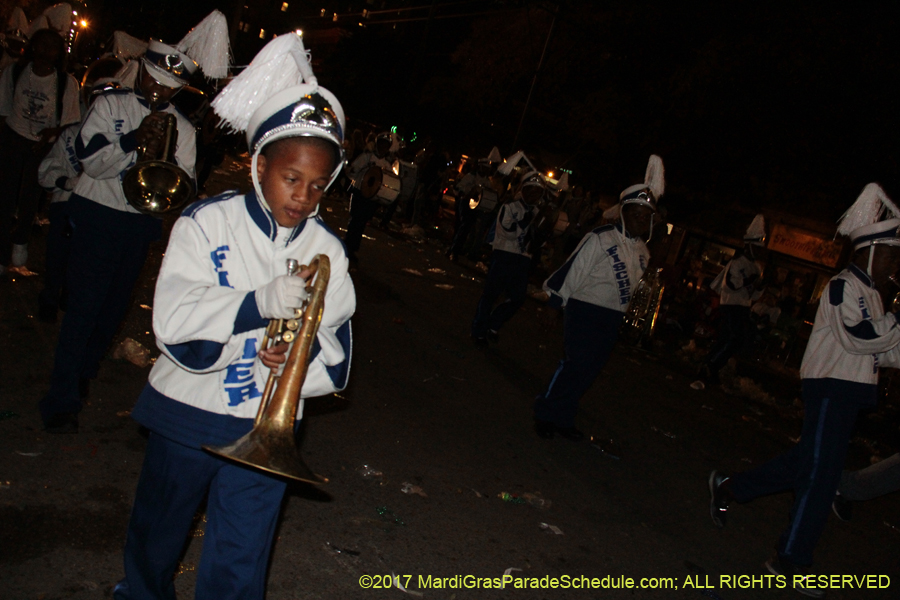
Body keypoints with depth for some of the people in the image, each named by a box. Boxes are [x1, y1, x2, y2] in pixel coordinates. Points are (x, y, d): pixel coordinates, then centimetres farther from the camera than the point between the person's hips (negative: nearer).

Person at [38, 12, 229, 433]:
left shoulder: (183, 130, 6)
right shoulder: (110, 105, 2)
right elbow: (90, 159, -11)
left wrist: (164, 157, -20)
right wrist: (134, 140, -24)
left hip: (141, 225, 3)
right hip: (97, 216, -3)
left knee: (114, 305, 13)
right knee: (84, 304, -6)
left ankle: (84, 370, 36)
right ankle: (62, 399, 1)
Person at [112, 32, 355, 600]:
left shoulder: (327, 251, -5)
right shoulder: (206, 223, -9)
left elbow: (337, 360, -5)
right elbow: (173, 321, -21)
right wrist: (257, 303, -35)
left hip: (265, 430, 0)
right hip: (186, 415, 1)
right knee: (156, 539, 25)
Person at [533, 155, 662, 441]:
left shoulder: (642, 253, 9)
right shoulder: (601, 239, -15)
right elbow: (574, 271, -12)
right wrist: (558, 299, -7)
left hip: (613, 318, 7)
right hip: (585, 310, -7)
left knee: (591, 368, 8)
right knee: (577, 363, -10)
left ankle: (562, 417, 20)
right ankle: (545, 413, 7)